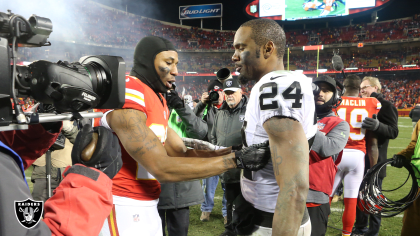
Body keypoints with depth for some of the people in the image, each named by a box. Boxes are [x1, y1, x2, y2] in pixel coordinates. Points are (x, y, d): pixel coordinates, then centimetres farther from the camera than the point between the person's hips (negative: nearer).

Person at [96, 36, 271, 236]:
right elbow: (162, 168, -24)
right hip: (123, 208, -9)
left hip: (146, 207, 9)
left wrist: (236, 151, -5)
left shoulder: (157, 99, 11)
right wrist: (236, 160, -21)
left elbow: (182, 154, 6)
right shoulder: (127, 94, -19)